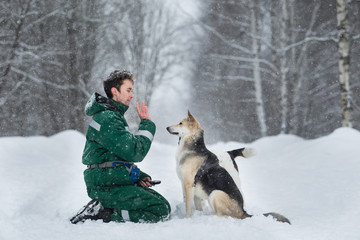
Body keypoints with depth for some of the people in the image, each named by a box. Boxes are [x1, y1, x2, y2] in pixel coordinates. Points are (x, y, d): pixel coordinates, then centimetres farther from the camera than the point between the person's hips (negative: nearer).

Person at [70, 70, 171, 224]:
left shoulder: (114, 116, 21)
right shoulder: (107, 118, -15)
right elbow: (135, 152, -21)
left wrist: (139, 176, 11)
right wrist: (147, 124, -9)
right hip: (107, 186, -10)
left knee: (160, 201, 12)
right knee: (161, 210, -13)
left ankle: (102, 210, 2)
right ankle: (103, 215, -15)